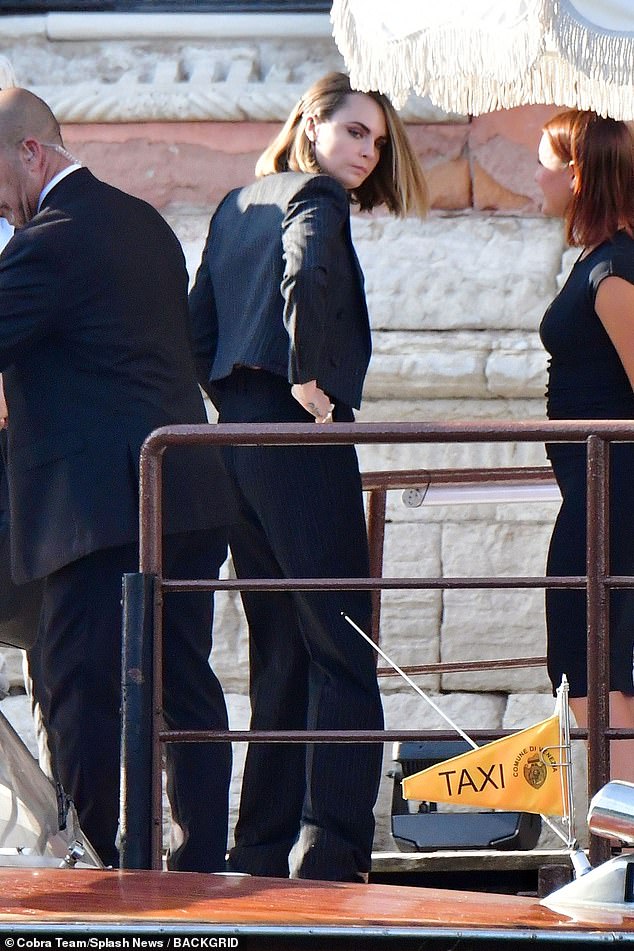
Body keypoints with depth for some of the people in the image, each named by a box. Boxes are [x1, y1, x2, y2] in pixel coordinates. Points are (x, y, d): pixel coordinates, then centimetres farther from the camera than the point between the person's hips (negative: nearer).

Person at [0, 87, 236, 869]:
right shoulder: (143, 223, 16)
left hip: (102, 508, -9)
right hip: (193, 499, 9)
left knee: (77, 695, -5)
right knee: (185, 688, 10)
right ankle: (201, 868, 13)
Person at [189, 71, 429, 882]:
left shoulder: (237, 206, 19)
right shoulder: (317, 197, -6)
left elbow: (197, 324, 17)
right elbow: (307, 274, -27)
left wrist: (237, 403, 16)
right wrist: (309, 378, -18)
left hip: (238, 438, 9)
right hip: (299, 440, -9)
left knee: (279, 659, 14)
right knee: (342, 656, -8)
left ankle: (262, 853, 14)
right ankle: (329, 854, -15)